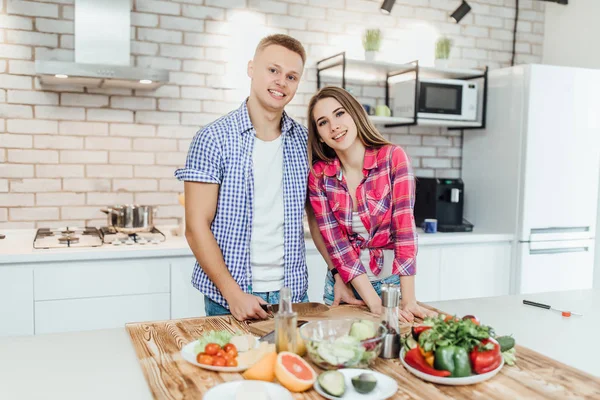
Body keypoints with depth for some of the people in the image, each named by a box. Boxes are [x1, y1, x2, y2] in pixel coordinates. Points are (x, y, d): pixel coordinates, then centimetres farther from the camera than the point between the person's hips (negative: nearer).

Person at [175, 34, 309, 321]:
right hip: (229, 299, -3)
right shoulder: (213, 138, -8)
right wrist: (233, 294, -16)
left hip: (292, 292, 4)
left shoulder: (305, 141, 4)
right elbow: (196, 227, -10)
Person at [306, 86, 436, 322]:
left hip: (392, 282, -1)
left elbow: (405, 228, -18)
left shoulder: (393, 157, -14)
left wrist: (408, 301, -24)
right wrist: (375, 303, -21)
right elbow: (335, 241, -13)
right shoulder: (318, 175, -9)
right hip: (344, 282, 2)